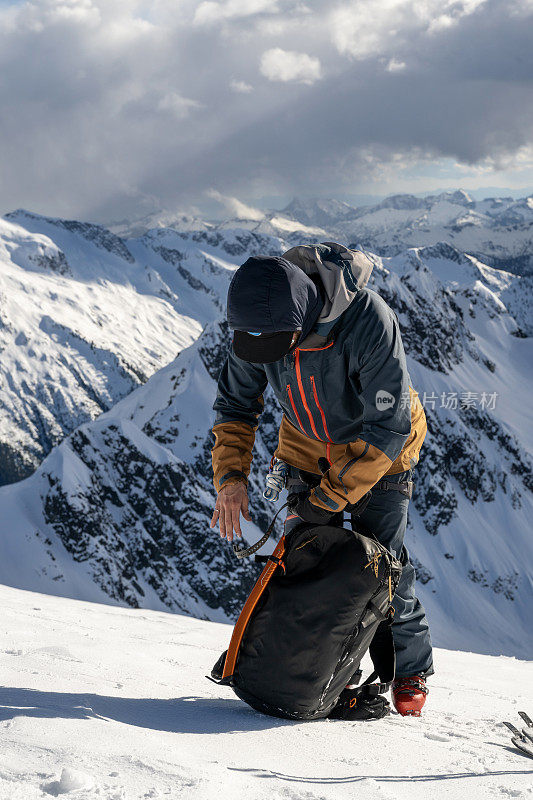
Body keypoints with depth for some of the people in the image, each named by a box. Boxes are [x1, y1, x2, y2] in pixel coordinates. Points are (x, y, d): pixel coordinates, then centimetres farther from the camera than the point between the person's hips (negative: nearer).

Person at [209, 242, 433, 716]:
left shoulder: (369, 322, -38)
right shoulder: (259, 321, -22)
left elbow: (389, 427, -31)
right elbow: (235, 402, -5)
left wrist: (331, 496, -29)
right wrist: (230, 475, -20)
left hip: (382, 449, -4)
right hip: (308, 448, 4)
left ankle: (410, 668, 18)